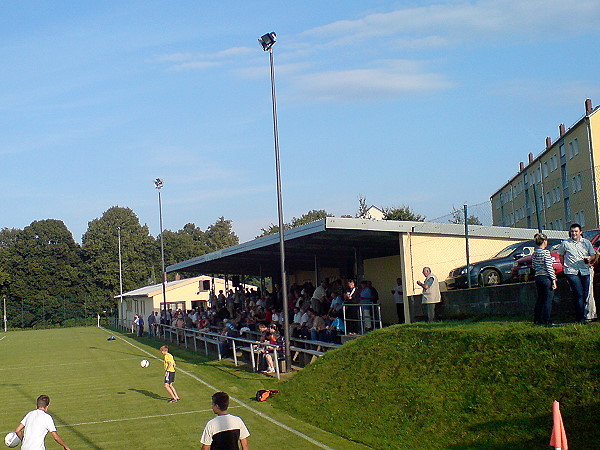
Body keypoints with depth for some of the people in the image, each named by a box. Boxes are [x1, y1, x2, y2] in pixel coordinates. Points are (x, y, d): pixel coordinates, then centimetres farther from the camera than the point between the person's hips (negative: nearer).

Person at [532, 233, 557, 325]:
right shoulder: (546, 252, -13)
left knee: (540, 299, 15)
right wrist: (553, 280, -13)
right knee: (548, 300, -1)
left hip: (538, 277, 7)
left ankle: (537, 320, 18)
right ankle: (546, 321, -1)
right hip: (546, 278, -7)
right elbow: (549, 267, -16)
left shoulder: (535, 253, 7)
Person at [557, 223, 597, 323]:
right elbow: (561, 255, 18)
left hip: (585, 271, 3)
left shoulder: (586, 242, 10)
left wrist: (589, 259, -7)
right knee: (579, 294, -12)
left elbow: (593, 255, 15)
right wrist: (565, 266, 10)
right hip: (571, 272, -3)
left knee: (585, 294, 2)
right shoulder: (565, 243, 4)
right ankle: (581, 317, -9)